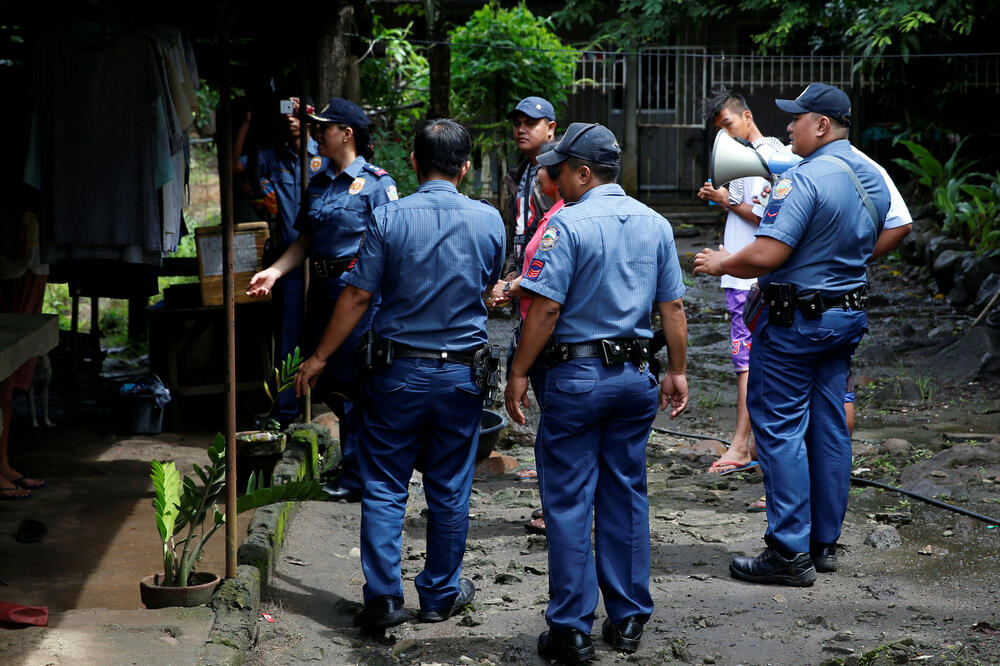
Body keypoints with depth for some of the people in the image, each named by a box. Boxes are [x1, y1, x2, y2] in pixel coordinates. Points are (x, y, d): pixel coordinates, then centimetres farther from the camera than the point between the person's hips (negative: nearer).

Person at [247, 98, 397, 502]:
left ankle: (355, 477, 4)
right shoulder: (318, 183, 15)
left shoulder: (376, 183, -6)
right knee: (321, 378, 9)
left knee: (349, 381, -5)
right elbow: (305, 240, 18)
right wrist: (275, 271, 4)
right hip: (322, 287, 7)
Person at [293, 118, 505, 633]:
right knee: (449, 491, 11)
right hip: (461, 373, 2)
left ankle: (383, 595, -1)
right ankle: (440, 594, 21)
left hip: (398, 372, -2)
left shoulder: (388, 218, -9)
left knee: (384, 488, 5)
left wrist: (320, 357, 2)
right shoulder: (488, 220, -2)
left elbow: (357, 296, -8)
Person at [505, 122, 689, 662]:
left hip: (577, 376, -6)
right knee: (626, 496, 12)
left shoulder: (569, 224, -12)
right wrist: (677, 371, 16)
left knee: (569, 502, 0)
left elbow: (545, 308, -16)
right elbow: (672, 307, 8)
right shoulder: (655, 224, 7)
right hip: (634, 375, 6)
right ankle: (628, 620, 18)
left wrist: (519, 374, -10)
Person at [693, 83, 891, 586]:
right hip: (847, 314, 9)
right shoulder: (873, 177, 8)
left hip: (794, 319, -9)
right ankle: (825, 542, 19)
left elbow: (766, 256, -26)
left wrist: (721, 264, -8)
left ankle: (790, 552, -3)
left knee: (780, 429, -3)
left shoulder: (804, 179, -21)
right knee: (830, 427, 12)